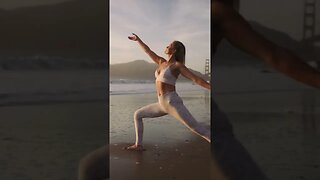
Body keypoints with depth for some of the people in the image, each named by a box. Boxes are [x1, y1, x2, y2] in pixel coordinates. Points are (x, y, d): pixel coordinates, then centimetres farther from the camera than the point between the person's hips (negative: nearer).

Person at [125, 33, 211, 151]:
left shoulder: (178, 65, -6)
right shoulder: (162, 62, 15)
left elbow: (196, 79, -11)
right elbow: (148, 51, 29)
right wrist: (138, 39, 40)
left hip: (173, 102, -8)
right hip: (163, 104, 8)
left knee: (196, 128, -17)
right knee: (137, 114, 15)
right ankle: (138, 145, 20)